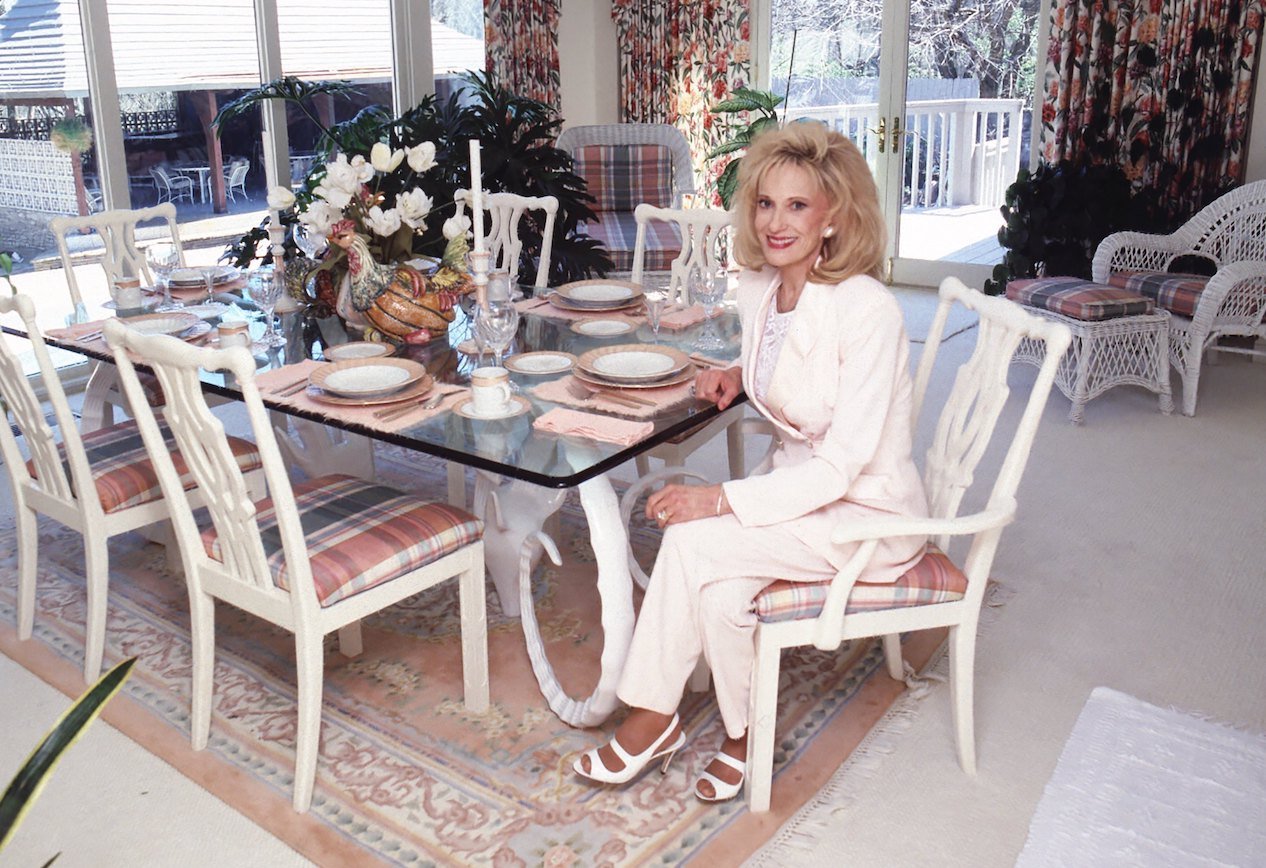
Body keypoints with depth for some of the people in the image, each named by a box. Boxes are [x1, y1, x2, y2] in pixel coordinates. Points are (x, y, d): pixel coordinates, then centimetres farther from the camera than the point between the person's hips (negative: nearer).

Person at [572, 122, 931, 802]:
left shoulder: (867, 311, -23)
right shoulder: (758, 286, 0)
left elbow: (842, 465, -24)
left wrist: (720, 500, -28)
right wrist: (739, 374, 1)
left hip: (866, 513, -6)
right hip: (797, 480, 6)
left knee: (692, 539, -24)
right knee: (722, 587, -25)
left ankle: (654, 718, -2)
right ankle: (742, 733, 0)